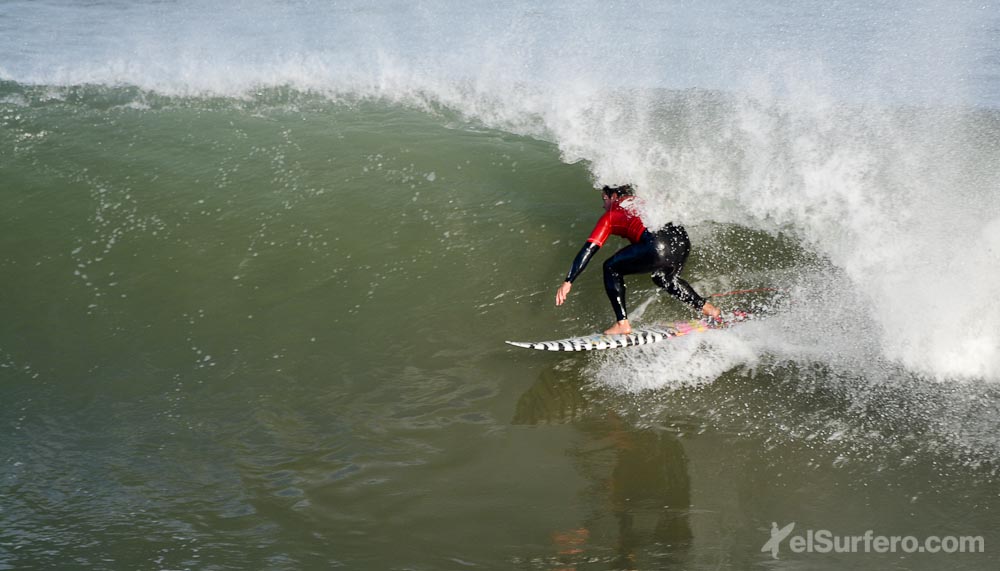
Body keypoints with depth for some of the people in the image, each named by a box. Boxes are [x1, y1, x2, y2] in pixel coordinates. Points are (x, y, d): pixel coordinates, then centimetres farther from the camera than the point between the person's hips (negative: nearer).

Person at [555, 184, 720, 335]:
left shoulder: (611, 215, 18)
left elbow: (589, 249, 12)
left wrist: (568, 282, 11)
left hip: (658, 245, -6)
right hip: (683, 238, 6)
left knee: (611, 268, 14)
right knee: (663, 277, 35)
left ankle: (622, 323, 5)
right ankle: (707, 308, 31)